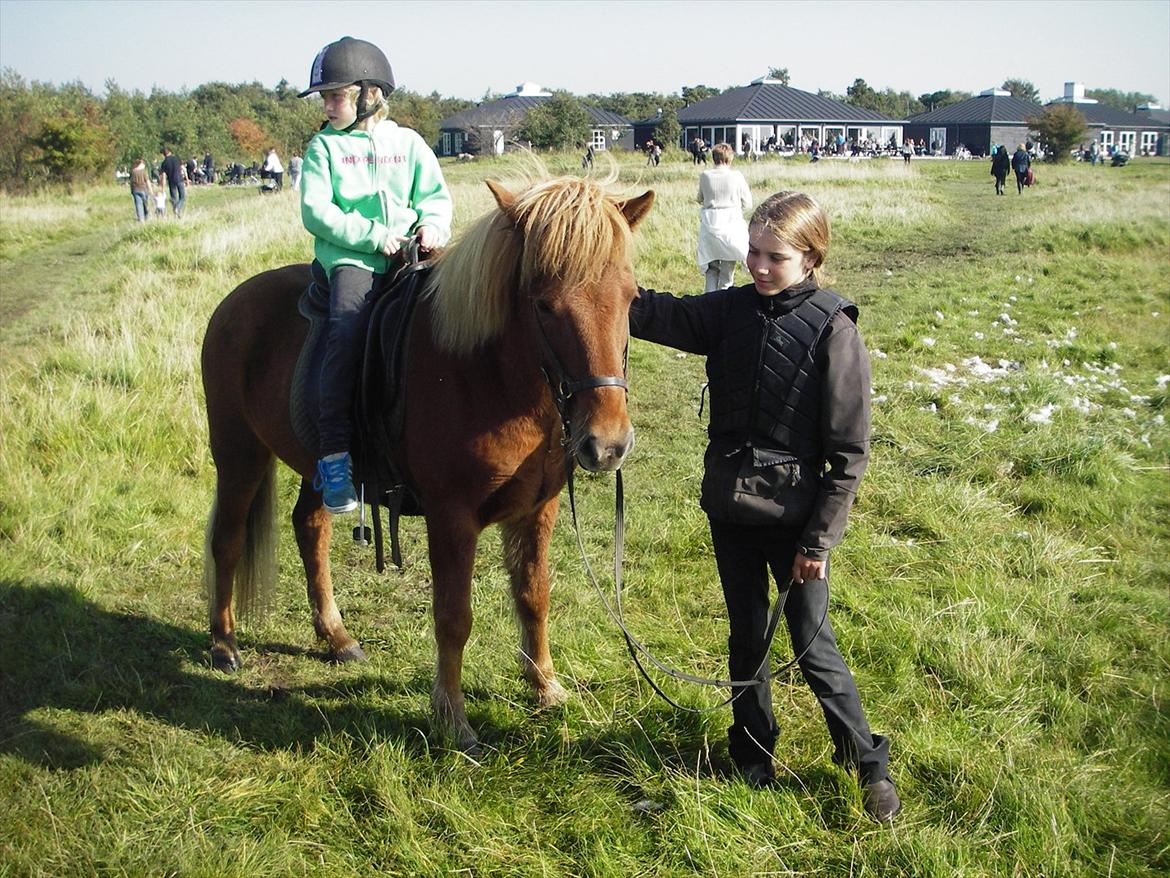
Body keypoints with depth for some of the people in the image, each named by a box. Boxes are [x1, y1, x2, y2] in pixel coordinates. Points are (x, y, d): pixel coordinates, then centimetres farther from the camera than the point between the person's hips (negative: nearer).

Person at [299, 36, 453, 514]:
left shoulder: (407, 143, 17)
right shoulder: (324, 146, 11)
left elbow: (435, 196, 16)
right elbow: (315, 211, 0)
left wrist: (433, 224, -7)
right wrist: (373, 235, -10)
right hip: (350, 258, -2)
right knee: (346, 328, -28)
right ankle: (334, 453, -29)